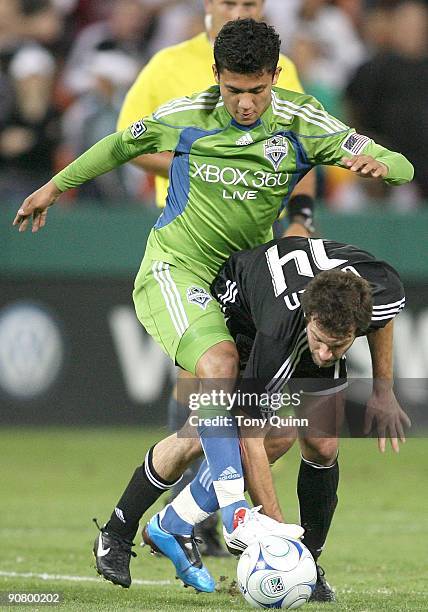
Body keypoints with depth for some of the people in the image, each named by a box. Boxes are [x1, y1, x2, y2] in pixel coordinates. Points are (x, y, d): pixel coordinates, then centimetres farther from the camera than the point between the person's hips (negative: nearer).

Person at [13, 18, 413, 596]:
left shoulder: (302, 123, -5)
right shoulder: (185, 116, -5)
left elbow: (402, 167, -9)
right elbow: (122, 144, 15)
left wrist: (378, 164, -34)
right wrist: (54, 186, 23)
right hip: (173, 270, -4)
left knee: (202, 433, 1)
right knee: (219, 360, -34)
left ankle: (119, 531, 21)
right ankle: (235, 510, -42)